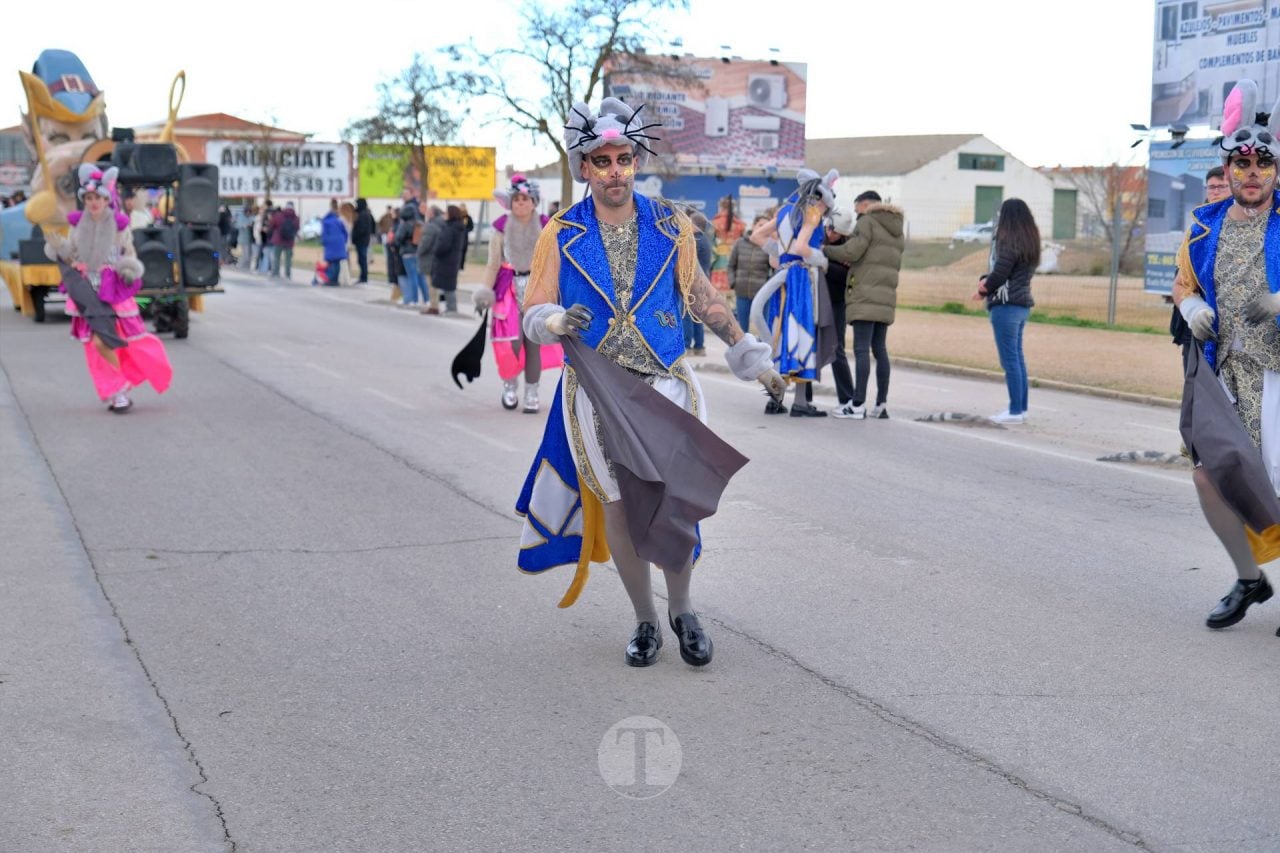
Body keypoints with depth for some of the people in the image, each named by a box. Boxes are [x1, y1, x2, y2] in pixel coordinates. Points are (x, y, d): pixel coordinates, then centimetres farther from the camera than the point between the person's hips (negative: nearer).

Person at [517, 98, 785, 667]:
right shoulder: (561, 234, -1)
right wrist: (557, 321, -25)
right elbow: (533, 315, -1)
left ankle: (682, 610, 18)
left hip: (664, 384, 0)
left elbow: (704, 299, 14)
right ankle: (645, 621, 21)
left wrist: (751, 357, 16)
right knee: (619, 507, 4)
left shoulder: (670, 226, 2)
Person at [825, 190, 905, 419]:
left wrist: (825, 250, 2)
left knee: (862, 349, -9)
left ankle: (858, 404, -12)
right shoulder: (896, 231, 23)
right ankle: (881, 404, 9)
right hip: (886, 297, 8)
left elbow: (851, 251, -13)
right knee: (879, 349, 11)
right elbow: (892, 264, 19)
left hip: (866, 295, -8)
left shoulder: (868, 222, -3)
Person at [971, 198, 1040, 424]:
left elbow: (998, 276, -17)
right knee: (1017, 358, 14)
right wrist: (986, 283, 2)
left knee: (1010, 360, -6)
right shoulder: (1030, 242, 13)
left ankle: (1015, 411, -5)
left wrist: (982, 288, 3)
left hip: (1006, 305, -9)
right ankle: (1021, 408, 19)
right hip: (1022, 305, 9)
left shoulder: (1010, 243, -15)